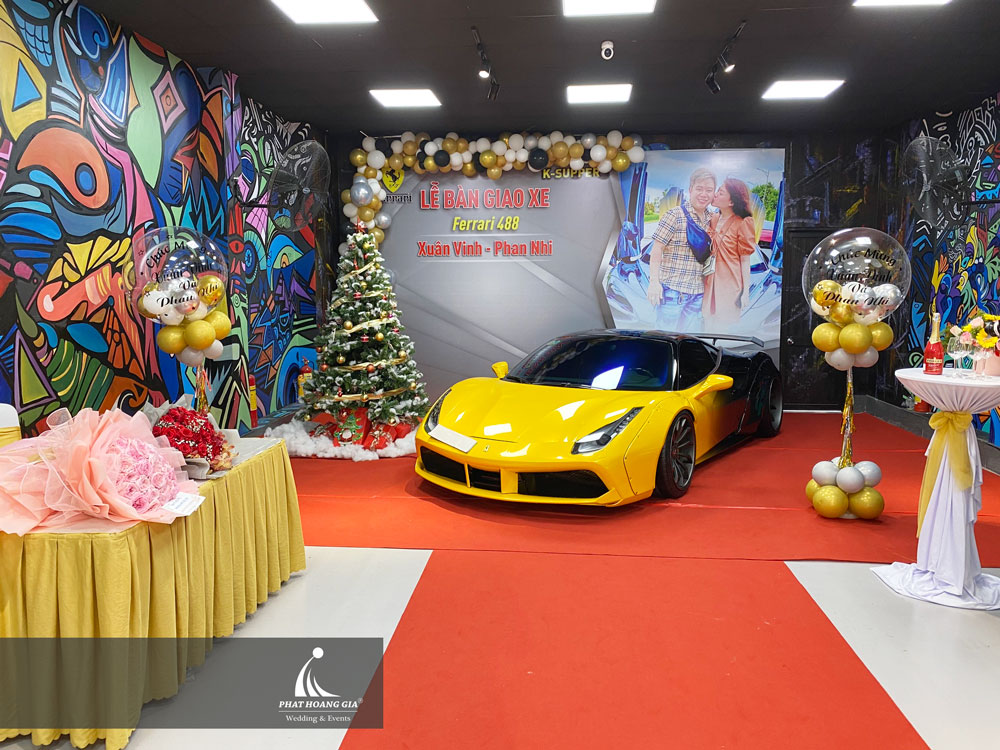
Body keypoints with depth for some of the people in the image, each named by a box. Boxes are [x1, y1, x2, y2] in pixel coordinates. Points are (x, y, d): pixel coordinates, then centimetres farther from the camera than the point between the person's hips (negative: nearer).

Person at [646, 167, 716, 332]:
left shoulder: (711, 220, 12)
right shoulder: (675, 215, -7)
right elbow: (657, 249, -10)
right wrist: (654, 281, -17)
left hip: (697, 293, 6)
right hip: (672, 289, -6)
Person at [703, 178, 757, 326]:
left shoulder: (743, 223, -10)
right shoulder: (713, 219, 7)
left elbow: (745, 260, -9)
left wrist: (745, 291, -9)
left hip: (730, 286, -6)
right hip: (710, 284, 6)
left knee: (725, 326, 1)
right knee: (710, 324, 12)